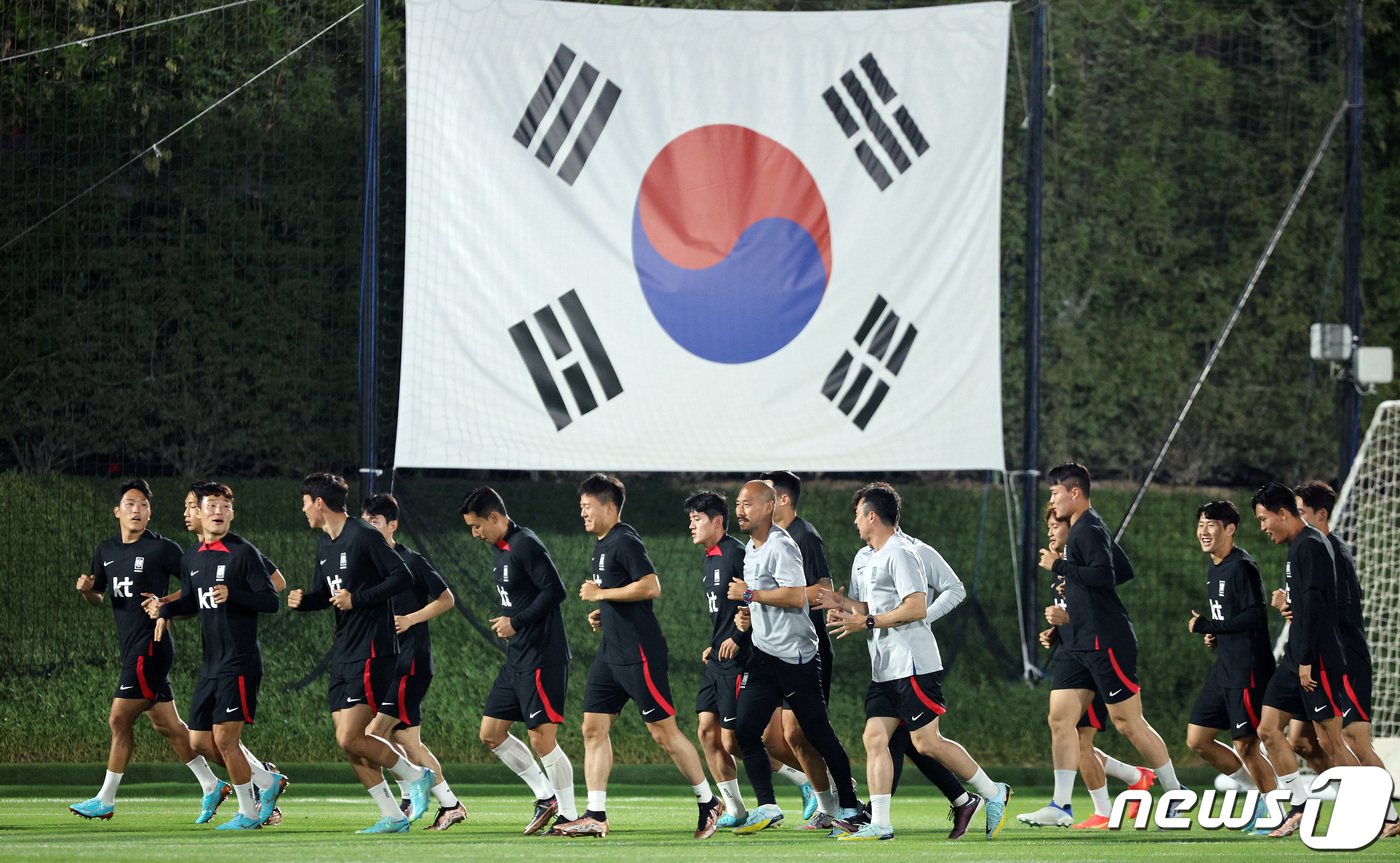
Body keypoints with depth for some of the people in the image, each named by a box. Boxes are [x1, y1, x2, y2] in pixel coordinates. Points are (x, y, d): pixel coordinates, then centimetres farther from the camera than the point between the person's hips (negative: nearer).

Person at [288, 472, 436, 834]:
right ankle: (393, 817, 10)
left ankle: (416, 777, 4)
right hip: (343, 652, 10)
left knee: (350, 738, -15)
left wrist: (358, 598, -19)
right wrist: (303, 600, 1)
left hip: (371, 651, -10)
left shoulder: (364, 537, -12)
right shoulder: (325, 545, 15)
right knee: (348, 741, 5)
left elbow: (402, 577, -14)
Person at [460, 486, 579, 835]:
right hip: (516, 659, 11)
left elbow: (554, 591, -22)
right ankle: (547, 796, 16)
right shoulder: (498, 549, 14)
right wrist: (506, 620, 9)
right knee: (491, 733, 10)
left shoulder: (525, 546, -16)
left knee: (542, 738, -9)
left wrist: (517, 622, -16)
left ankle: (569, 816, -1)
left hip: (542, 659, -11)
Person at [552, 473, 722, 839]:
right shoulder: (601, 545, 17)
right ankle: (595, 815, 2)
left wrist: (601, 594, -16)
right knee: (593, 728, 3)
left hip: (639, 653, -10)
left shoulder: (625, 542, -13)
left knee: (663, 731, -4)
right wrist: (603, 613, 11)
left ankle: (708, 802, 9)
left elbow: (651, 587, -23)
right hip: (611, 653, 10)